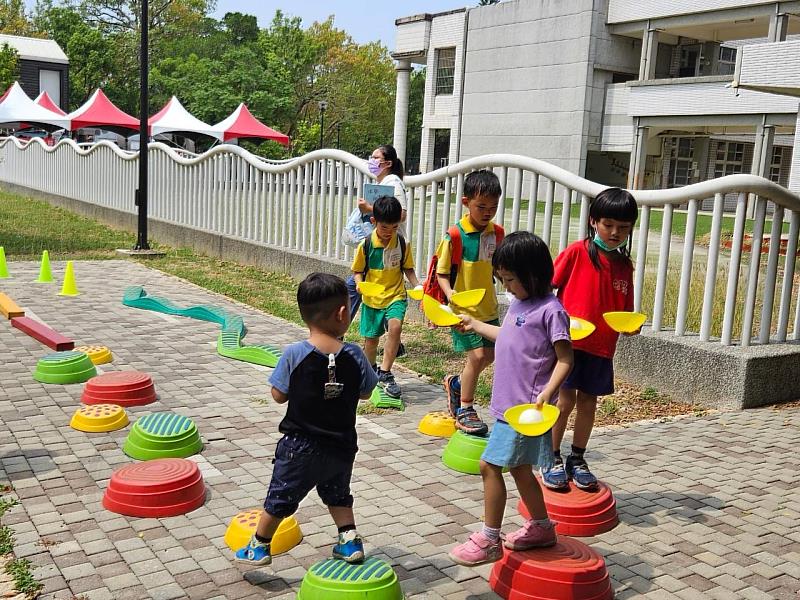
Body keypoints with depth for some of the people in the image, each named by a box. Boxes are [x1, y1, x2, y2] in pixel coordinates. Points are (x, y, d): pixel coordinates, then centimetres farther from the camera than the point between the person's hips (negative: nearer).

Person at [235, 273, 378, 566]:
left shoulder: (294, 354, -20)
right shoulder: (354, 355, -14)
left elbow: (278, 395, -10)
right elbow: (365, 392, -1)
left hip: (301, 445, -2)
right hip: (341, 445, 2)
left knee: (280, 497, 16)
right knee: (338, 495, 27)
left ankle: (259, 547, 30)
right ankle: (350, 541, 25)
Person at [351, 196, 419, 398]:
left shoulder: (403, 243, -5)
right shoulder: (366, 245, -9)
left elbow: (407, 268, 6)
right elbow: (358, 271, 1)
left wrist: (417, 285, -9)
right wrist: (360, 284, -19)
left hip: (396, 295, 0)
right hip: (372, 298, 1)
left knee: (395, 326, -27)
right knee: (371, 339, 12)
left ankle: (385, 373, -16)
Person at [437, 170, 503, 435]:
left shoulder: (497, 233, 2)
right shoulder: (455, 235, -16)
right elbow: (442, 273, -11)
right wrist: (451, 295, -27)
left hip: (488, 307, 6)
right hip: (463, 308, -6)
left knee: (490, 354, 12)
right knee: (477, 355, -10)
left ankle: (456, 384, 39)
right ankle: (464, 410, 8)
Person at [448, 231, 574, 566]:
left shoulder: (550, 310, -15)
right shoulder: (519, 304, 12)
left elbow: (565, 358, -17)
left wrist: (547, 391, -28)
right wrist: (475, 325, 36)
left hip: (524, 406, -9)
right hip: (509, 401, 9)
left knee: (490, 465, -7)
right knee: (519, 468, 18)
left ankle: (489, 540, 5)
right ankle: (541, 528, 34)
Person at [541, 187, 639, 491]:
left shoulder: (625, 265, 7)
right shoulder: (576, 252, -6)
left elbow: (624, 311, 13)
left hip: (602, 347, 4)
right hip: (568, 341, -4)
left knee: (588, 402, 12)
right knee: (566, 400, -2)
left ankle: (577, 460, 28)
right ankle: (552, 460, 16)